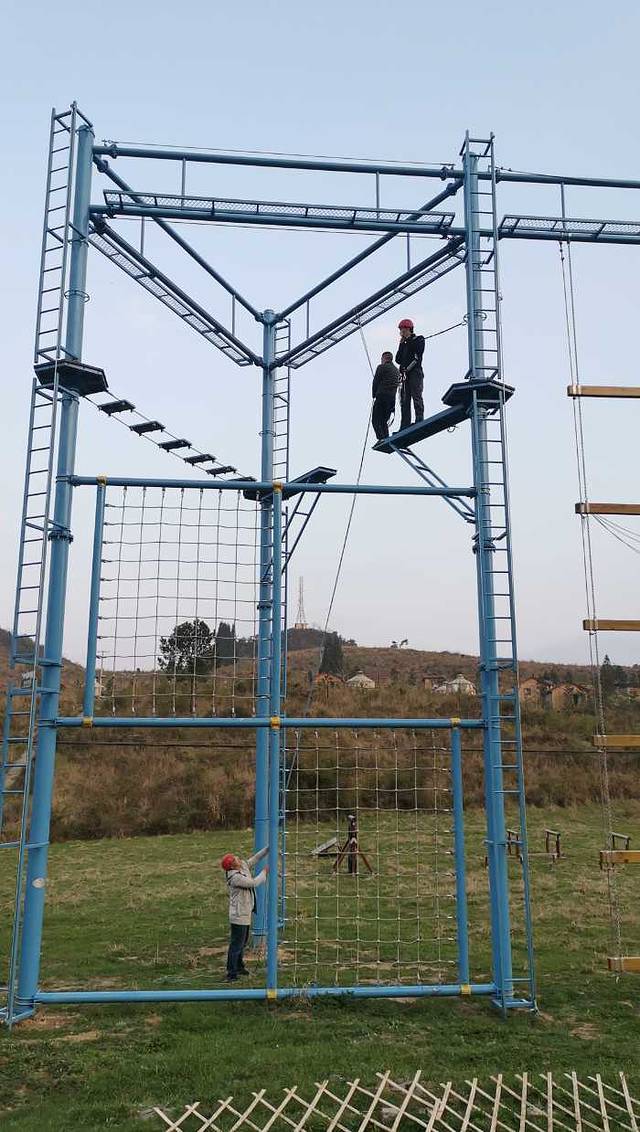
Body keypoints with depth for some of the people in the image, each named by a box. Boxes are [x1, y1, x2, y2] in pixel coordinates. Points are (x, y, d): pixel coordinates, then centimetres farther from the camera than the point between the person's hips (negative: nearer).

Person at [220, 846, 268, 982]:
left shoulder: (243, 866, 1)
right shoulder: (235, 877, -25)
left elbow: (255, 859, 11)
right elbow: (254, 883, -23)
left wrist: (268, 848, 1)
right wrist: (265, 872, -9)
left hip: (245, 913, 10)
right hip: (239, 916, -10)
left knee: (243, 942, 22)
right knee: (236, 944, -2)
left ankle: (239, 967, 37)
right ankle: (231, 974, 5)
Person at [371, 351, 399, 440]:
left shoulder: (382, 367, -2)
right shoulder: (396, 370, 19)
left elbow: (375, 382, -3)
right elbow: (396, 384, 16)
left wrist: (374, 395, 8)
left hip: (382, 396, -7)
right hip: (392, 398, 7)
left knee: (376, 420, -6)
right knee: (384, 421, 14)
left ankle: (381, 439, -22)